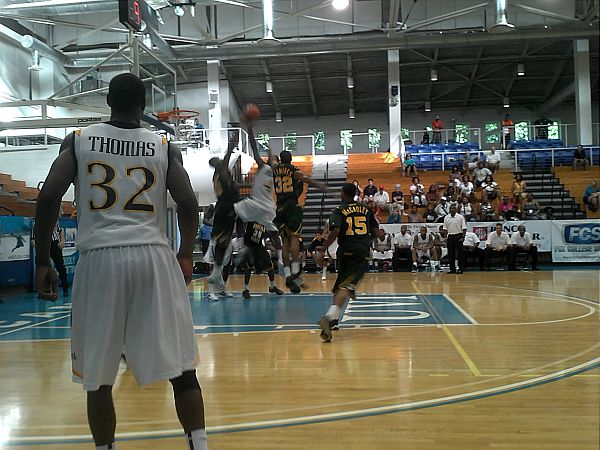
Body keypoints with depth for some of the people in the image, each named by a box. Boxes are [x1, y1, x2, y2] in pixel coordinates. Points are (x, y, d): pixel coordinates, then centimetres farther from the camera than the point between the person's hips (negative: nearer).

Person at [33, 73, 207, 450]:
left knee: (98, 378, 13)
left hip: (99, 259, 0)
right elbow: (188, 204, -1)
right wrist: (186, 255, 13)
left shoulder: (78, 140, 9)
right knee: (182, 370, 7)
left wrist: (42, 262, 4)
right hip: (153, 257, 0)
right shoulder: (165, 146, 9)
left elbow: (48, 198, -2)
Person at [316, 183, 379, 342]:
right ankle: (330, 317, -32)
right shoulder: (366, 210, 13)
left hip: (346, 251, 0)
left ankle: (333, 318, 26)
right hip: (363, 252, 0)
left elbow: (335, 231, -14)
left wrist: (323, 249, -10)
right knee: (346, 286, -12)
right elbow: (376, 233, 12)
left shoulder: (339, 211, 3)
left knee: (340, 285, 21)